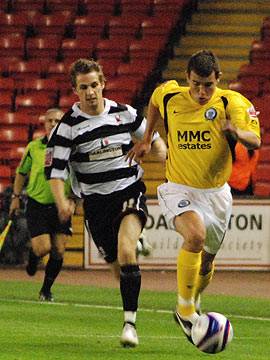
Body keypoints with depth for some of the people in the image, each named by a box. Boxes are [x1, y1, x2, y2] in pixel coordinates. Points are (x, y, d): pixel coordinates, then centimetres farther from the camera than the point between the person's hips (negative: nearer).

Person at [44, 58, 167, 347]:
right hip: (95, 201, 1)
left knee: (126, 250, -25)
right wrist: (61, 201, -23)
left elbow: (151, 136, 18)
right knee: (119, 267, 4)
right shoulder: (68, 125, -5)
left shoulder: (124, 113, 0)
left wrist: (164, 154, -1)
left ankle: (129, 322, -25)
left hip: (130, 192, -1)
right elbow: (54, 167, -7)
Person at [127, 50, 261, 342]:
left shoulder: (231, 102, -13)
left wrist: (236, 132, -43)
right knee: (195, 236, -30)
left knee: (206, 260, 14)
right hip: (179, 190, -2)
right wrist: (146, 139, 17)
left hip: (216, 193, 2)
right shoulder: (170, 96, -7)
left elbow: (255, 141, -22)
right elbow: (154, 100, 18)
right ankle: (184, 308, -15)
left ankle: (192, 304, 45)